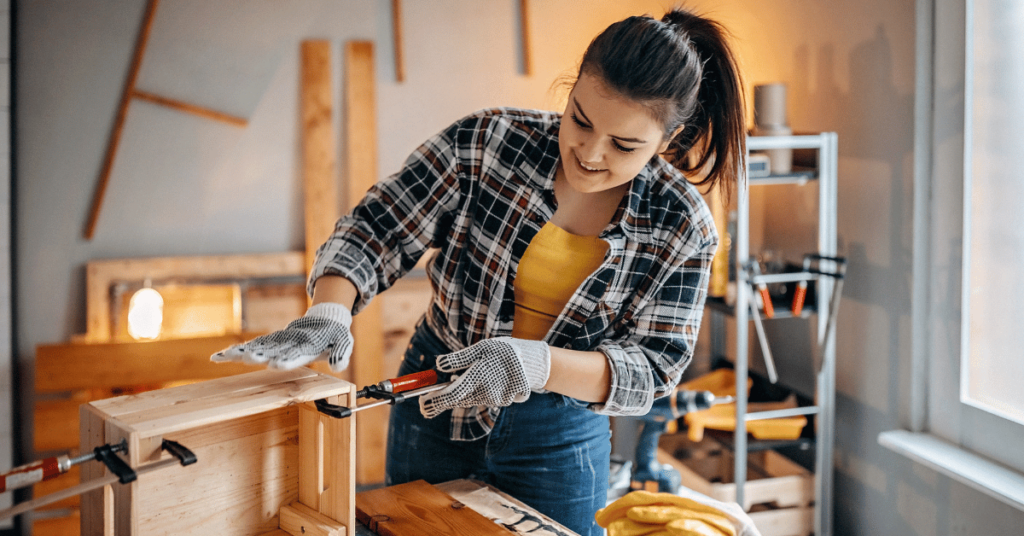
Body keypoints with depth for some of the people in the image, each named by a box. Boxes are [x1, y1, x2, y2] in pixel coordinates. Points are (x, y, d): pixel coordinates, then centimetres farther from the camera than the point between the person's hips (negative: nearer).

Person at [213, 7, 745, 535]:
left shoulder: (683, 228, -14)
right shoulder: (485, 142, -15)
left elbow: (651, 367, -16)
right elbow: (374, 229, -12)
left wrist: (535, 365, -33)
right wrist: (327, 313, -32)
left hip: (558, 439, -1)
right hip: (434, 411, 1)